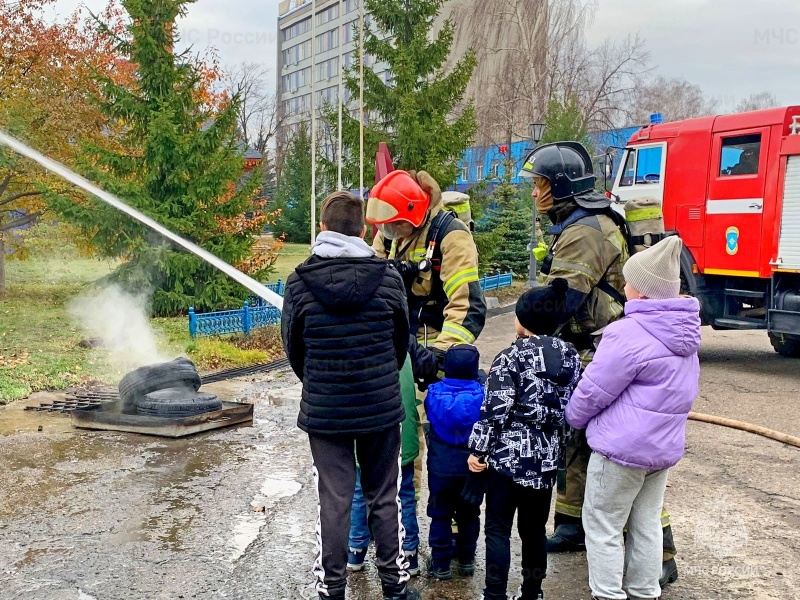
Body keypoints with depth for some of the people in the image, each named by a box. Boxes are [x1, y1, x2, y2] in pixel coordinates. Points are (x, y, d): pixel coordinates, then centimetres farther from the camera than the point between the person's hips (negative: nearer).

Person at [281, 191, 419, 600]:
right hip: (382, 409, 1)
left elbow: (293, 348, 2)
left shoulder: (299, 282, -9)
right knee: (385, 499, 14)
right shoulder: (388, 277, -8)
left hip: (324, 412, -1)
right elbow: (401, 342, 4)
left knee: (333, 502, 8)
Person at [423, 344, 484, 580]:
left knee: (440, 514, 10)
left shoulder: (435, 392, -13)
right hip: (472, 466, 1)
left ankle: (441, 563, 15)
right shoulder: (482, 394, -15)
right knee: (469, 513, 18)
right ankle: (466, 560, 29)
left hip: (441, 466, -1)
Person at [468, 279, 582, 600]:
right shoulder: (571, 356, 5)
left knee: (498, 528, 3)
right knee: (534, 528, 16)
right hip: (547, 457, 6)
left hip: (509, 454, -6)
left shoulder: (510, 357, -12)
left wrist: (478, 449, -7)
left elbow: (495, 410, -15)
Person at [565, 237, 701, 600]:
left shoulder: (628, 334, -22)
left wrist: (573, 418, 4)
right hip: (666, 447, 8)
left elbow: (593, 391, -15)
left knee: (602, 527, 7)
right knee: (646, 525, 19)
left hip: (622, 448, -8)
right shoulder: (685, 336, 5)